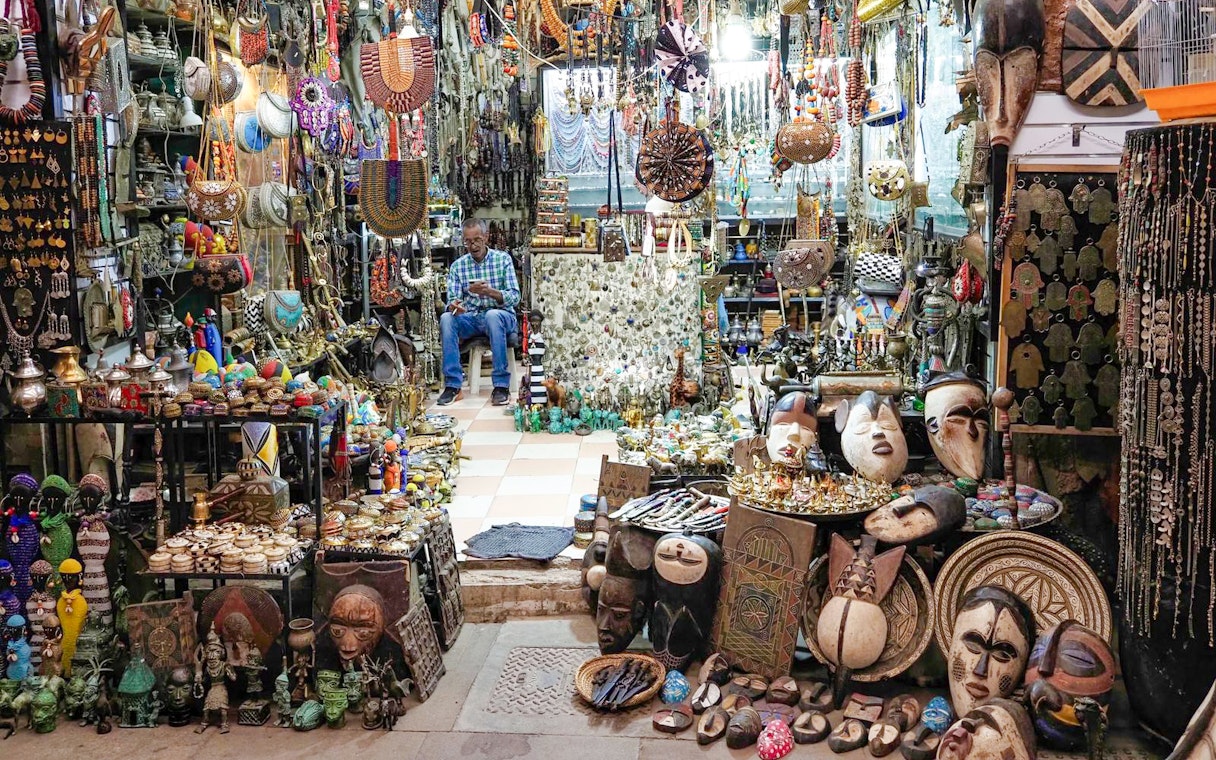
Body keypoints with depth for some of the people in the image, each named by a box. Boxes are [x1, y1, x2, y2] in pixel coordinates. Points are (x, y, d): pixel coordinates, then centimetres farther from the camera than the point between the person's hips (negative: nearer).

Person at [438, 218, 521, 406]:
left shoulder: (503, 259, 1)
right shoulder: (458, 266, 6)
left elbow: (515, 297, -8)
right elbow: (452, 300, -2)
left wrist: (490, 291, -27)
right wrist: (453, 305, -28)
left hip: (500, 316, -2)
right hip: (470, 319, 2)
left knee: (493, 315, -37)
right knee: (446, 318, -28)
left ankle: (501, 385, -34)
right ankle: (453, 385, -26)